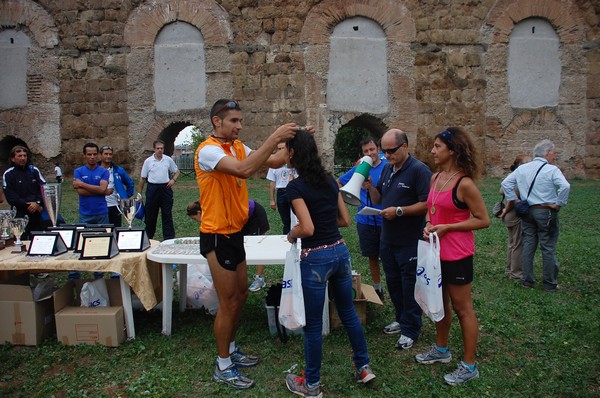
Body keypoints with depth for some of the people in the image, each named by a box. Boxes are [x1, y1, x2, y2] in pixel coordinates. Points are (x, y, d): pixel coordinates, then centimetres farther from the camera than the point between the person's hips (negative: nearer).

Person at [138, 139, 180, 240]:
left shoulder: (168, 160, 3)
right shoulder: (148, 161, 2)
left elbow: (176, 171, 15)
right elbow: (143, 178, 6)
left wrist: (173, 180, -5)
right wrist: (139, 193, 6)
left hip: (165, 188, 0)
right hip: (152, 188, 0)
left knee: (167, 215, 2)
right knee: (150, 214, 7)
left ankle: (169, 238, 7)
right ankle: (148, 237, 20)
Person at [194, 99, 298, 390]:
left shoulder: (238, 147, 7)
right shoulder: (208, 150, -19)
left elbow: (274, 161, 4)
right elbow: (244, 170, -36)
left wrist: (292, 143, -10)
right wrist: (274, 138, -34)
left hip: (235, 233, 9)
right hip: (217, 237, -9)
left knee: (241, 295, 19)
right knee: (228, 303, 2)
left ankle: (230, 350, 38)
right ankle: (223, 367, 20)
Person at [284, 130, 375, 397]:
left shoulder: (296, 186, -14)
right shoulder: (330, 180, 6)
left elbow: (308, 228, -22)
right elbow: (345, 220, 9)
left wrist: (292, 234, -2)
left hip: (315, 258, -7)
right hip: (340, 251, 7)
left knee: (313, 324, 9)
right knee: (348, 311, 22)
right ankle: (364, 367, 36)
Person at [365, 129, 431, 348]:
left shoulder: (419, 170, -15)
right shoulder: (387, 169, 10)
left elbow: (427, 204, -21)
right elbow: (378, 199, 15)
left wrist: (399, 211, -24)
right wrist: (370, 187, -4)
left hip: (410, 242, -8)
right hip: (388, 239, 8)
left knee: (410, 286, 5)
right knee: (393, 282, 18)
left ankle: (410, 330, 20)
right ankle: (401, 320, 36)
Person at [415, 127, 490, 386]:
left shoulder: (464, 183, -18)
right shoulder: (435, 178, 6)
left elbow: (483, 220, -15)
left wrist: (447, 227, -19)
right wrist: (428, 224, -4)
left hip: (457, 255, -8)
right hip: (436, 251, 8)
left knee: (462, 308, 4)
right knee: (440, 302, 20)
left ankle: (469, 366, 19)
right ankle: (441, 350, 38)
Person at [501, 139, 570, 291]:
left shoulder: (522, 169, 5)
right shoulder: (552, 170, -11)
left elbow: (505, 183, 6)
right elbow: (565, 186, -25)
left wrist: (513, 200, 9)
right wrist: (559, 203, -12)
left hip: (527, 212, 5)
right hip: (546, 212, -5)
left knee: (528, 246, 11)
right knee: (548, 249, 4)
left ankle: (527, 280, 18)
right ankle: (550, 284, 12)